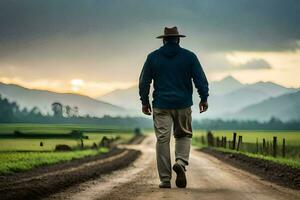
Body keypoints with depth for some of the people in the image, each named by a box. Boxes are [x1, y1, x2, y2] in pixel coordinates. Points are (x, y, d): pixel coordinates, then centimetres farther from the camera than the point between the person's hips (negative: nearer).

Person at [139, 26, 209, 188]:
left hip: (161, 105, 0)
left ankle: (165, 179, -1)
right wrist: (204, 99, 8)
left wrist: (144, 102, 14)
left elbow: (144, 81, 5)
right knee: (183, 135, 15)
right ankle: (181, 163, -13)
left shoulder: (153, 57, 4)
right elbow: (200, 79, -1)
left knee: (162, 140, 1)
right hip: (183, 104, 0)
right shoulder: (189, 56, 1)